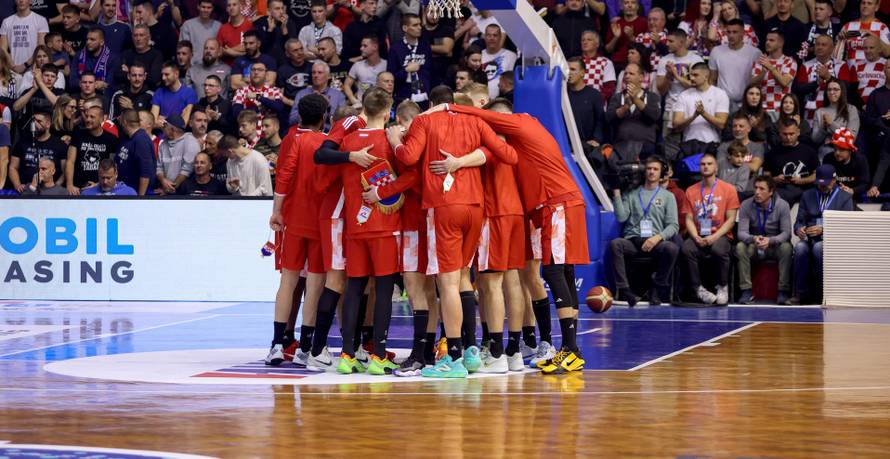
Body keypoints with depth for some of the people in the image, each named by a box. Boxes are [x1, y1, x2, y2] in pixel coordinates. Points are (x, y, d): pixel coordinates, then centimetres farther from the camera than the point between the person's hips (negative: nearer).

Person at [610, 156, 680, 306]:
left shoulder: (668, 196, 15)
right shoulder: (631, 194, 17)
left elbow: (673, 225, 6)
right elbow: (621, 217, 3)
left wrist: (658, 237, -13)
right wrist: (617, 194, 0)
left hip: (656, 242, 0)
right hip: (632, 241, 0)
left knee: (672, 248, -34)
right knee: (615, 244, -32)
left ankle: (657, 290, -19)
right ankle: (624, 289, -33)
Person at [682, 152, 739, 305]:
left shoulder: (728, 189, 4)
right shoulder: (691, 191, 12)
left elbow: (731, 219, -2)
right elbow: (689, 219, 8)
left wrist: (714, 237, -15)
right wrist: (696, 237, -12)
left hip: (720, 236, -2)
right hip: (698, 236, 2)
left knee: (718, 250, -36)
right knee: (686, 249, -31)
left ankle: (723, 287, -13)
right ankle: (698, 289, -20)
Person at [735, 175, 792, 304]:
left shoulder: (782, 205, -13)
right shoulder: (746, 205, -10)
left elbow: (786, 233, -18)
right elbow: (742, 232, -16)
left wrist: (770, 240, -38)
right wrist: (753, 239, -40)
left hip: (775, 246, -1)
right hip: (754, 247, 1)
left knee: (786, 247, -33)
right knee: (740, 247, -29)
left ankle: (784, 291, -28)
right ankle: (747, 291, -27)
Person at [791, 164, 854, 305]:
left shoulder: (845, 197, 10)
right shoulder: (807, 196, 20)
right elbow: (799, 221, 15)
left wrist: (823, 229, -17)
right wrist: (799, 229, -11)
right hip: (810, 239, 3)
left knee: (818, 247, -37)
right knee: (800, 247, -34)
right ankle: (801, 292, -29)